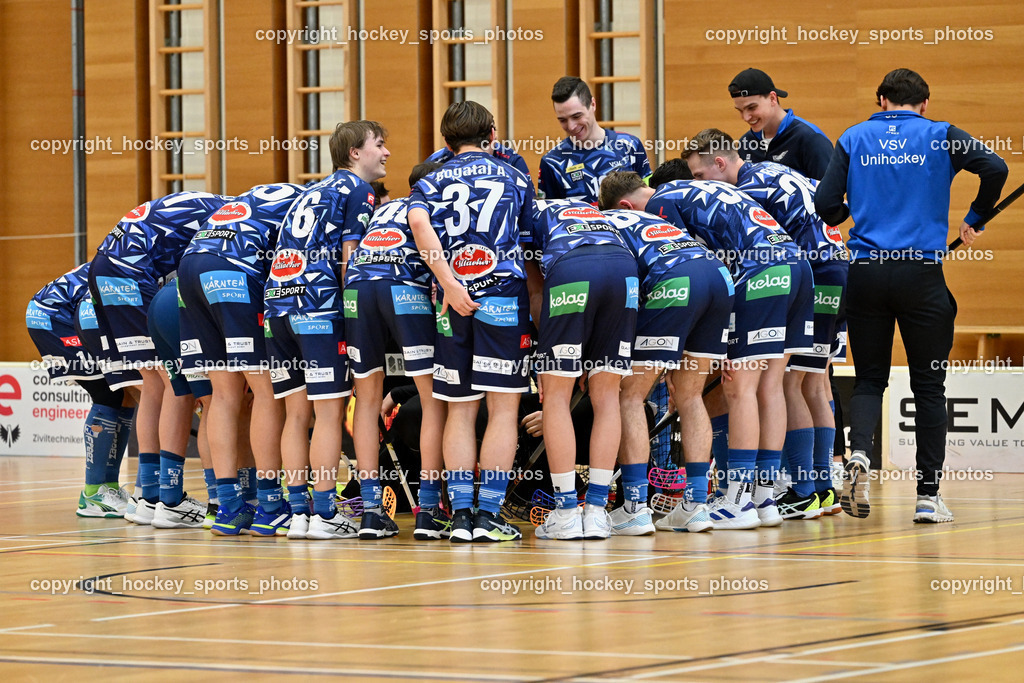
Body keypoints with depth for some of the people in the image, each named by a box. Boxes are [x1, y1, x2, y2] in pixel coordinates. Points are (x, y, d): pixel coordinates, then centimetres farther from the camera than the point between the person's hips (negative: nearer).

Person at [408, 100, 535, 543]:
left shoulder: (432, 182, 14)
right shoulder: (516, 180, 16)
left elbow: (419, 224, -7)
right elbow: (525, 244, 15)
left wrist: (450, 285, -14)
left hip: (453, 300, 2)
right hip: (504, 293, -2)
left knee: (459, 409, 7)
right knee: (503, 407, -1)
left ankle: (460, 513, 2)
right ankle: (489, 514, -7)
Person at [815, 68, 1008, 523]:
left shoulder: (854, 139, 8)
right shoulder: (940, 136, 4)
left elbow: (826, 206, 0)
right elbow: (994, 168, -11)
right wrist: (974, 219, 4)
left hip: (866, 272, 1)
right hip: (921, 271, -1)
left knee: (869, 378, 11)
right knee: (928, 385, 7)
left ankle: (859, 454, -17)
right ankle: (928, 495, 6)